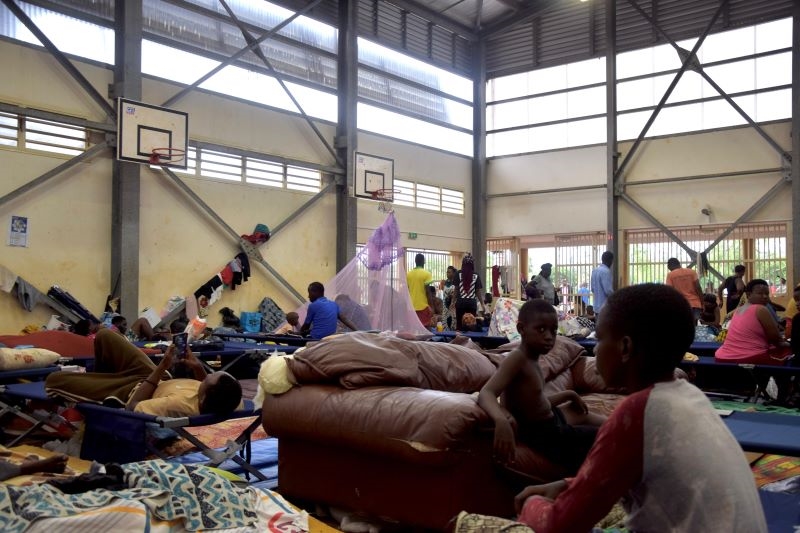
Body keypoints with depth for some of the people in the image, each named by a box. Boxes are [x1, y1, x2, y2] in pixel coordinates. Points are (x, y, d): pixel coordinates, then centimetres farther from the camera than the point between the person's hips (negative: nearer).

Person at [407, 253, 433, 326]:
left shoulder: (408, 274, 6)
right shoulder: (426, 274, -7)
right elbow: (428, 291, -11)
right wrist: (431, 307, -5)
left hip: (411, 307, 4)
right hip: (423, 306, -4)